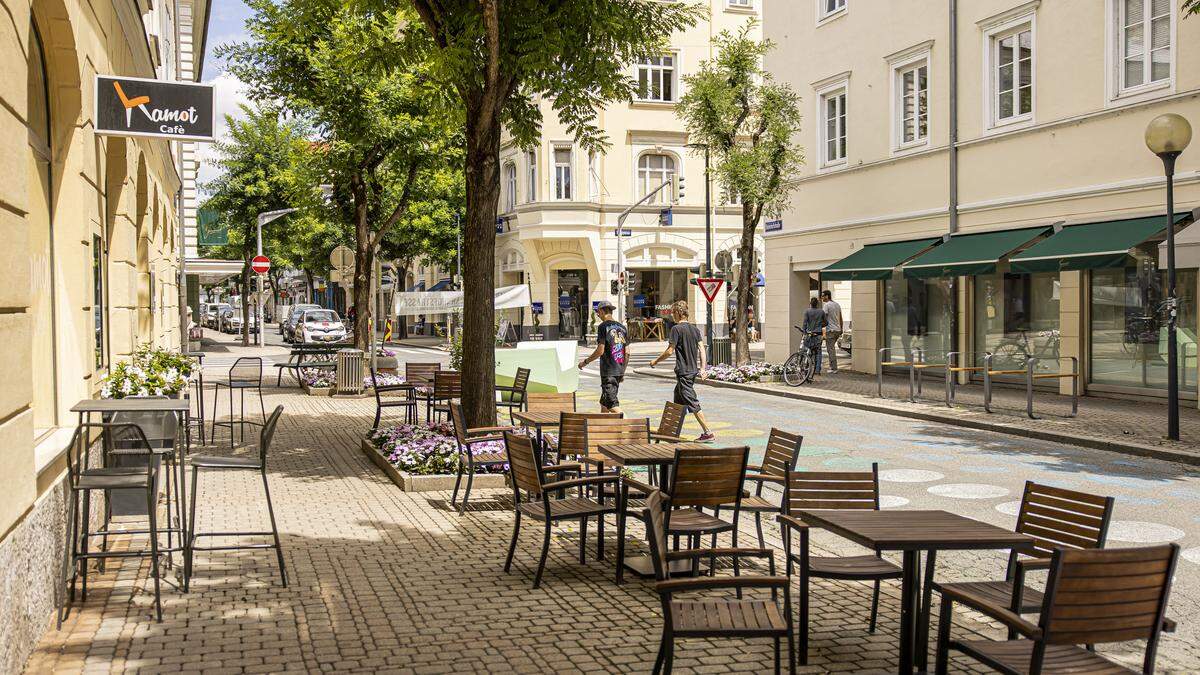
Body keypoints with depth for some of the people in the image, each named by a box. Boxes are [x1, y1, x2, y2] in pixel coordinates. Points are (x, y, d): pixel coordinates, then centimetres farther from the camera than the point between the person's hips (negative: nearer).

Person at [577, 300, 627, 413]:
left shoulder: (603, 327, -9)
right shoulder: (622, 327, 12)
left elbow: (600, 351, -15)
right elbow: (627, 353, 12)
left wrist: (585, 362, -3)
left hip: (608, 372, -8)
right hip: (619, 371, 8)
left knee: (613, 405, -10)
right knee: (604, 403, 17)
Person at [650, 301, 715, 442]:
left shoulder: (676, 328, -12)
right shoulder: (694, 328, 10)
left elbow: (670, 351, -13)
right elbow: (702, 349, 6)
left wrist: (656, 361, 1)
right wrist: (703, 368, 7)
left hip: (683, 372, -9)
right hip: (693, 370, 9)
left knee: (693, 404, -8)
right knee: (678, 401, 20)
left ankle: (708, 433, -12)